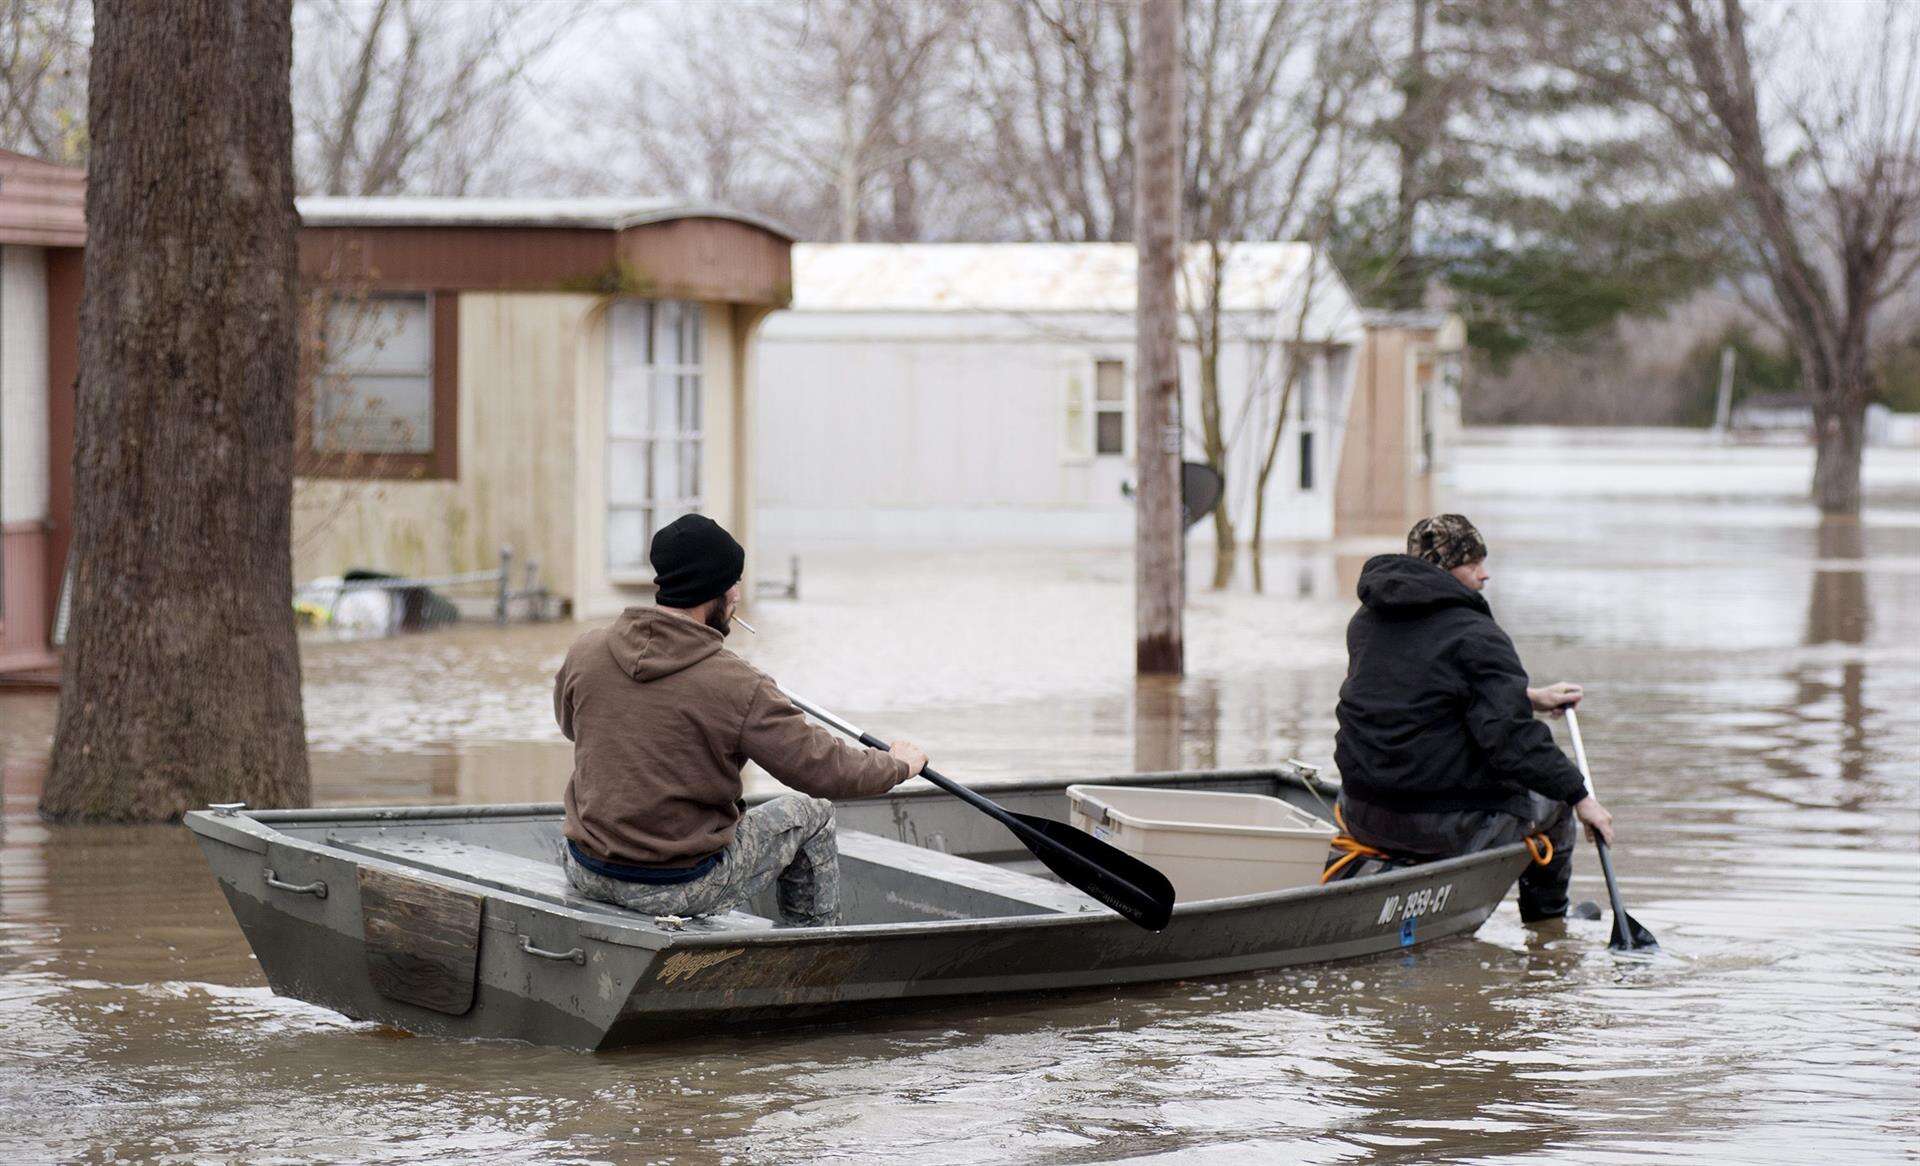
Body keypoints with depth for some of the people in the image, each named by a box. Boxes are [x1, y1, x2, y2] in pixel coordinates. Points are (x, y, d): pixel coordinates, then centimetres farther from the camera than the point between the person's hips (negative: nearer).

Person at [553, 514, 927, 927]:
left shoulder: (585, 652, -5)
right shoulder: (738, 687, -19)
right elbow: (825, 770, -10)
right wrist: (899, 765, 9)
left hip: (588, 875, 5)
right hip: (683, 888, -5)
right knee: (811, 816, 18)